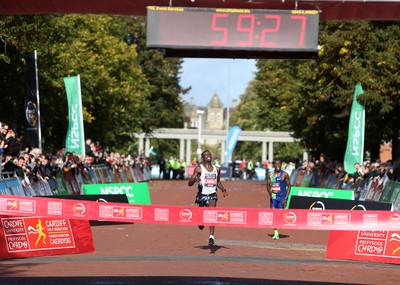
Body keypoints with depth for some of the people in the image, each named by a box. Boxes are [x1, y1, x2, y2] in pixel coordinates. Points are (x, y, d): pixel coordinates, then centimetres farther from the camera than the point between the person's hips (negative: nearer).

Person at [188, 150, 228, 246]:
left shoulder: (216, 169, 11)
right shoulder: (199, 168, -1)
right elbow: (189, 183, -4)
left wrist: (223, 190, 11)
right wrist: (194, 179, -26)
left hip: (212, 195, 1)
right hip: (202, 195, -1)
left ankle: (211, 237, -26)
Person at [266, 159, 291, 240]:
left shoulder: (284, 174, -5)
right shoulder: (270, 174, 5)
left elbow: (289, 186, -3)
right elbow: (268, 185, 11)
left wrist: (286, 198, -11)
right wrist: (270, 193, -8)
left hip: (282, 197, -3)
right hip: (273, 197, 3)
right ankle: (275, 232, 2)